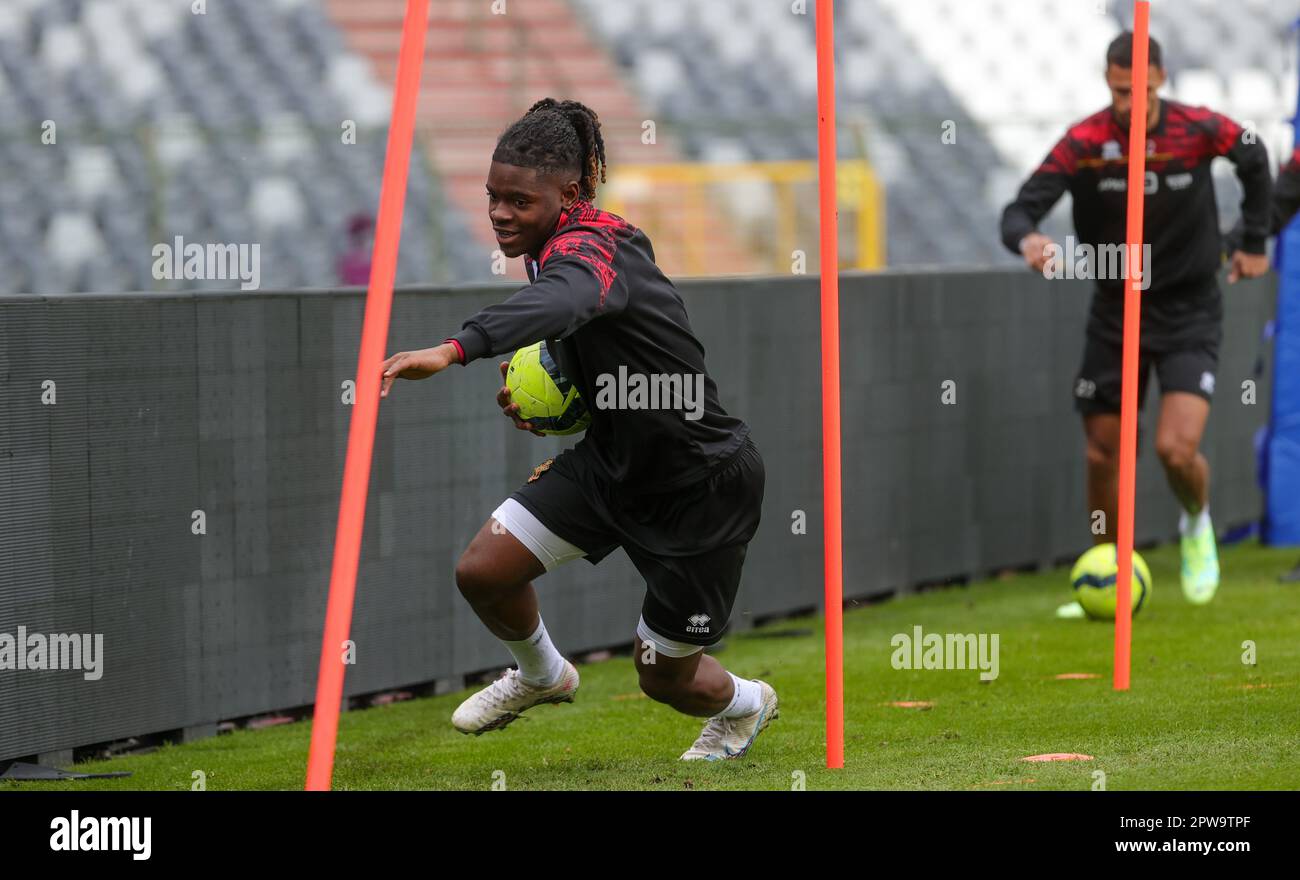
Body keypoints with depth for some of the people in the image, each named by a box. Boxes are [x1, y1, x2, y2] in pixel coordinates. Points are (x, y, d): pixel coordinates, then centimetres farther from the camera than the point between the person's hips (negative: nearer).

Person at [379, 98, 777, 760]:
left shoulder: (592, 246, -28)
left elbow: (562, 301, -54)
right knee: (482, 571, -8)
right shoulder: (554, 250, 0)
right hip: (612, 460, 8)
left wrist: (454, 350, -70)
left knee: (665, 678, 7)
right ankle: (542, 675, 25)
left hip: (704, 488, -8)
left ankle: (746, 705, 43)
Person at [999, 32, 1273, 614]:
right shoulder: (1084, 142, -15)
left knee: (1177, 449, -17)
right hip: (1115, 312, 2)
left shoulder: (1199, 130, -12)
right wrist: (1028, 240, -45)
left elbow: (1253, 159, 10)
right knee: (1103, 453, 3)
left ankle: (1197, 523, 17)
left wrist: (1254, 242, 12)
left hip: (1190, 315, -2)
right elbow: (1020, 210, -23)